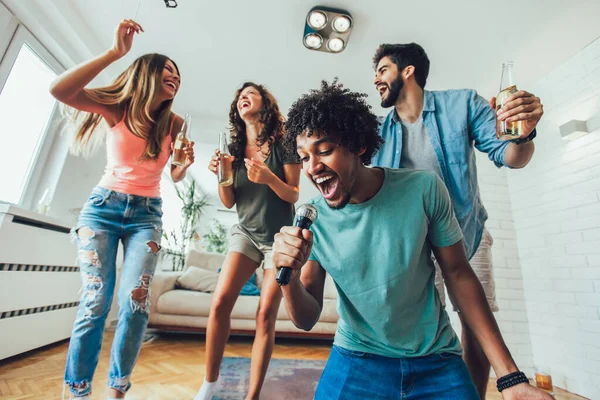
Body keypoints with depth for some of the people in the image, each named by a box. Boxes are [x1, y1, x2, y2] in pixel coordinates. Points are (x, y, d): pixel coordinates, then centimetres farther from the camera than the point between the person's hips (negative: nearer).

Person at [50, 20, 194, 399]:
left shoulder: (175, 123, 4)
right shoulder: (117, 107, 0)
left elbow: (176, 176, 11)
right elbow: (59, 90, -19)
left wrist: (187, 162, -12)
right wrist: (115, 52, -21)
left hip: (147, 214, 1)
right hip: (103, 207, -1)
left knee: (135, 301, -13)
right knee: (96, 301, -9)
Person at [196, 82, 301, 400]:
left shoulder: (283, 143, -6)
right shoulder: (234, 148, 5)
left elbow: (293, 195, -7)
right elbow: (229, 202, 6)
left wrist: (269, 177, -26)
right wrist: (220, 175, -13)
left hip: (280, 236, -3)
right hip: (246, 233, 3)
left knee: (266, 314, -4)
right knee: (220, 302, -10)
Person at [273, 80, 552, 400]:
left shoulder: (423, 189, -19)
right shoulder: (313, 219, -16)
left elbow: (457, 274, -7)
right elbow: (307, 320, -11)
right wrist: (288, 276, -33)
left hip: (436, 361, 0)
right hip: (357, 358, 1)